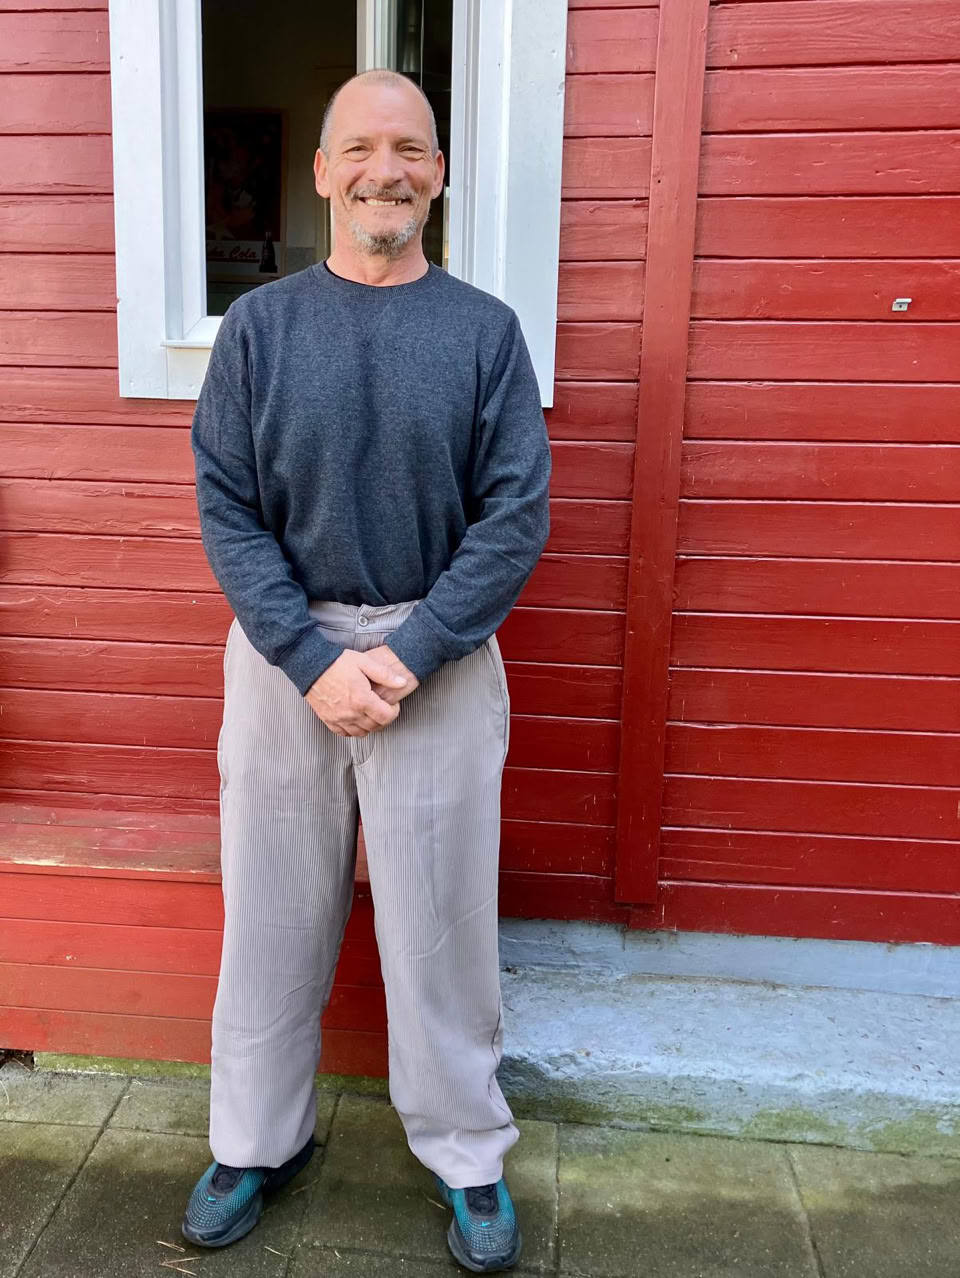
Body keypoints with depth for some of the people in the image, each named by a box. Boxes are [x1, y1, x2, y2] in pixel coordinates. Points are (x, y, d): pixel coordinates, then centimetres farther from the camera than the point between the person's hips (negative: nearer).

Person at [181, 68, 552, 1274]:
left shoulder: (485, 329, 0)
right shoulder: (258, 324, 2)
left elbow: (516, 515, -5)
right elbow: (226, 508, -2)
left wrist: (409, 653, -14)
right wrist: (315, 659, -13)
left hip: (440, 656, -1)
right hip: (284, 651, 2)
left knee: (441, 918, 8)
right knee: (271, 913, 12)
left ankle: (466, 1152, 31)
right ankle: (257, 1138, 36)